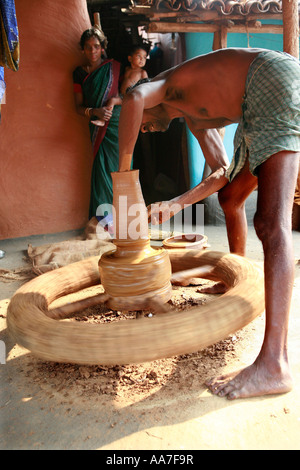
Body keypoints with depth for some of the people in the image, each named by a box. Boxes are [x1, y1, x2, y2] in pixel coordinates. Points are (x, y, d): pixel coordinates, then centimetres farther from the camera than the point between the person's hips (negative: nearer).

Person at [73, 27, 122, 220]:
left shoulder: (114, 67, 8)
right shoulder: (80, 73, 11)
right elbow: (79, 106, 8)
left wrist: (115, 100, -11)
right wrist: (95, 111, -12)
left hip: (117, 124, -1)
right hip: (98, 127, 1)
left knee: (118, 167, -4)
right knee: (102, 168, -6)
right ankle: (104, 217, 0)